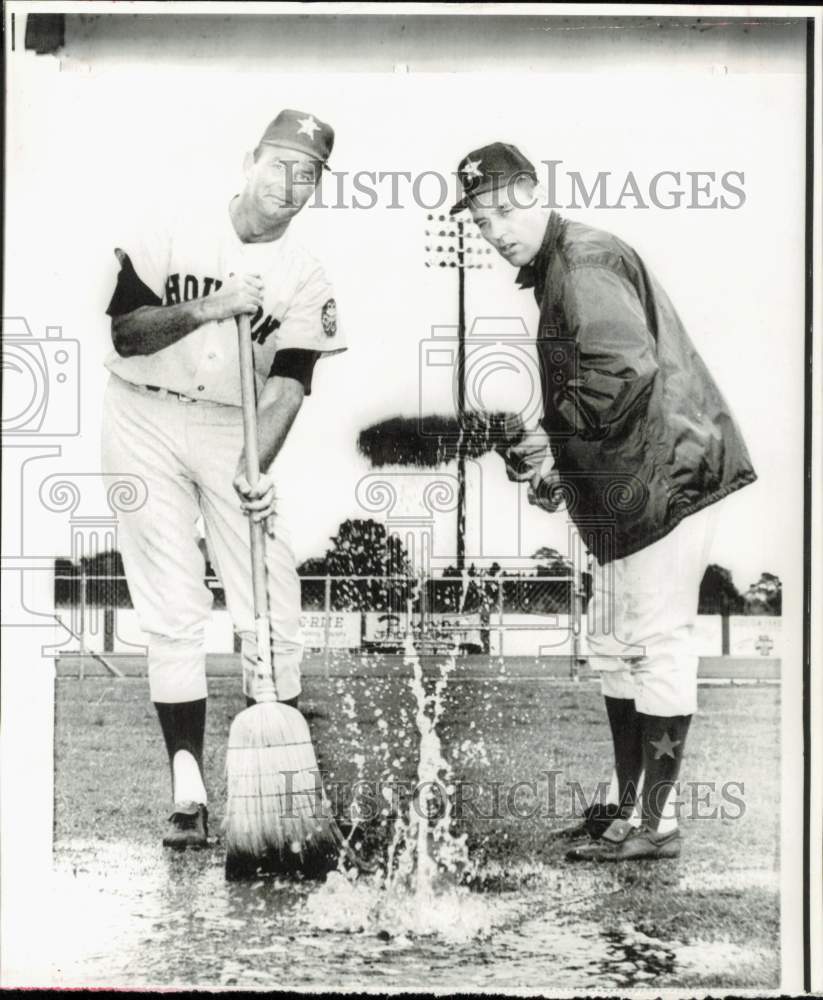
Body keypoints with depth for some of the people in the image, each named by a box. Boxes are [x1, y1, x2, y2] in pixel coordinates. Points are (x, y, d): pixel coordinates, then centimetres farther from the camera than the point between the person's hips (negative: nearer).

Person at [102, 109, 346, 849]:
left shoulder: (305, 279, -2)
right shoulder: (177, 231, -3)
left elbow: (288, 385, -12)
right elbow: (125, 332, -7)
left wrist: (256, 467, -28)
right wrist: (206, 309, -22)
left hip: (234, 433, 1)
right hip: (145, 421, -1)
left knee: (274, 610, -3)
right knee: (173, 612, -2)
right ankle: (187, 788, 2)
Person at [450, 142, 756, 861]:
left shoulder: (582, 262, -16)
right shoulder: (556, 269, 17)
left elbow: (627, 369, -30)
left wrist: (555, 438, -18)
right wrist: (554, 465, 13)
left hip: (667, 476, -11)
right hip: (627, 489, 11)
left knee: (659, 649, -5)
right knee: (614, 648, 17)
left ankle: (656, 825, 3)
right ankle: (625, 805, 28)